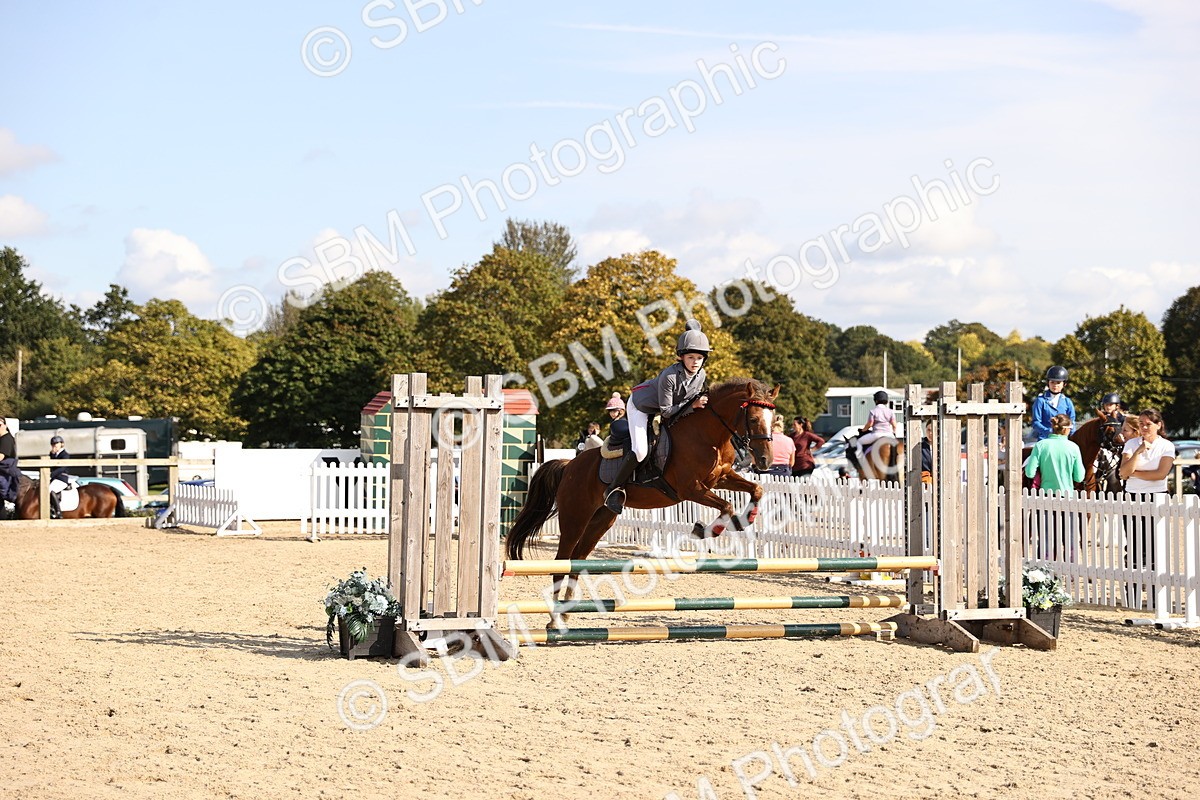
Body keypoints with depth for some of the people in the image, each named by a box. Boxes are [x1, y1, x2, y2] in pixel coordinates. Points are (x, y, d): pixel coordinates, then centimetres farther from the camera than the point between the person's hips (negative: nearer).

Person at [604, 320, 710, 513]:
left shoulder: (701, 375, -16)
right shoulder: (669, 376, -37)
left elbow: (693, 398, 2)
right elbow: (666, 411, -31)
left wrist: (700, 402, -18)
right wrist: (691, 405, -37)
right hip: (640, 406, -8)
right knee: (640, 451, -22)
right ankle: (614, 489, -7)